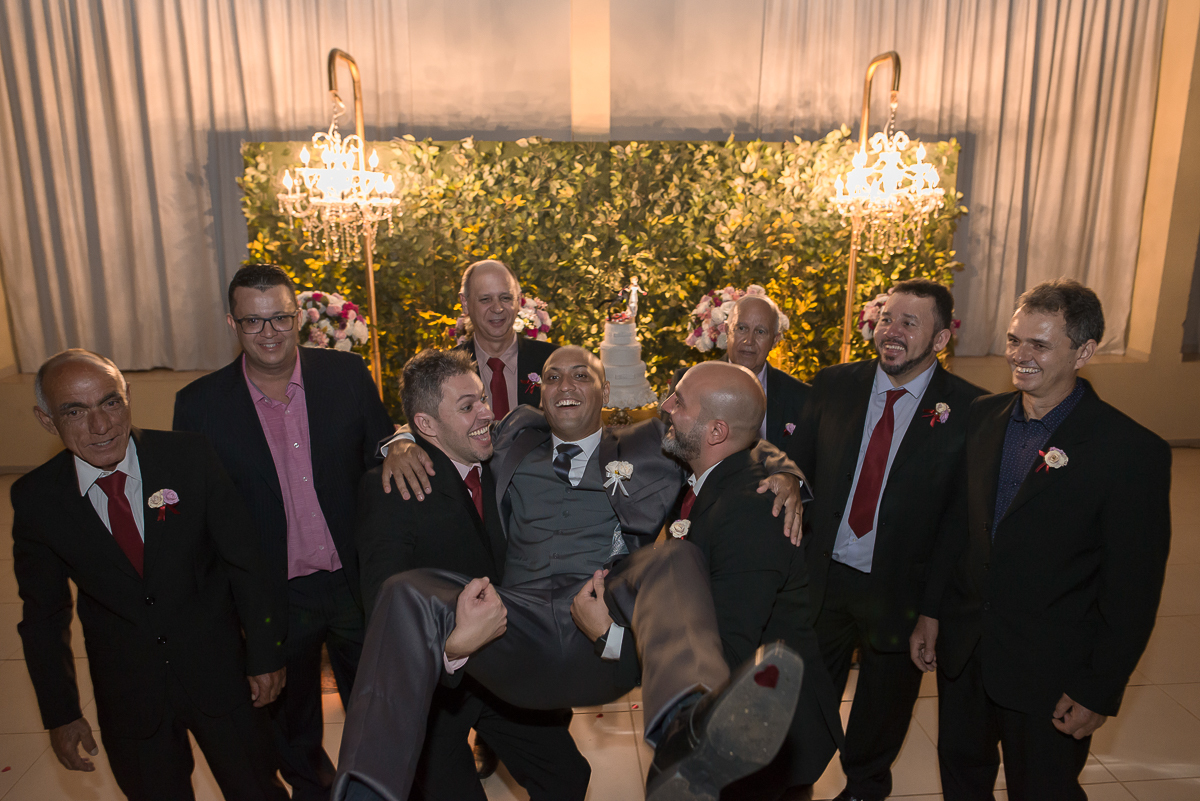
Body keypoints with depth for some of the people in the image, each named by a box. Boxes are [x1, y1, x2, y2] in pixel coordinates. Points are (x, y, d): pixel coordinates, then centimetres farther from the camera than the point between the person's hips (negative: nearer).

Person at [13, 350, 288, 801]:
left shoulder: (190, 457, -14)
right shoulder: (35, 500, -9)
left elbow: (244, 560, -8)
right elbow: (43, 614, 2)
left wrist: (264, 653, -6)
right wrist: (60, 713, 4)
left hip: (218, 675, -1)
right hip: (127, 701, 1)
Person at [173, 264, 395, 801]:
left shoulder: (347, 374, -8)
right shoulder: (200, 404, -9)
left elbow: (381, 460, 0)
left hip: (357, 581, 0)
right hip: (275, 597, 0)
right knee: (292, 726, 24)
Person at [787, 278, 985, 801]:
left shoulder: (969, 410, -12)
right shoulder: (833, 386, -3)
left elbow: (964, 517, -10)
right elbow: (799, 468, 5)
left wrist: (934, 604, -14)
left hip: (898, 587, -1)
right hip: (821, 576, 2)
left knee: (884, 704, 22)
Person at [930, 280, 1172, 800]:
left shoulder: (1133, 452, -16)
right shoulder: (981, 416, -1)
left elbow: (1132, 593, -13)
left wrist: (1100, 692, -11)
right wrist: (936, 609, 7)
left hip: (1051, 677, -4)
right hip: (962, 651, 5)